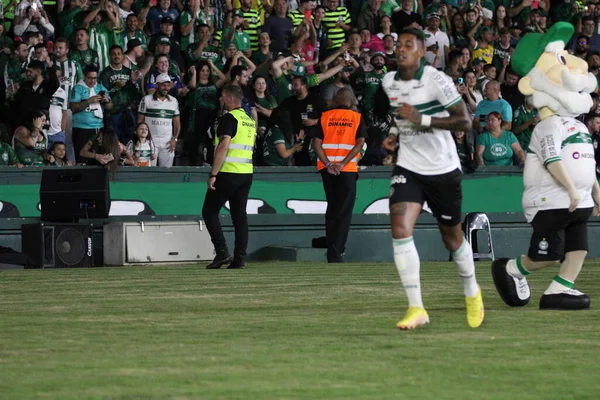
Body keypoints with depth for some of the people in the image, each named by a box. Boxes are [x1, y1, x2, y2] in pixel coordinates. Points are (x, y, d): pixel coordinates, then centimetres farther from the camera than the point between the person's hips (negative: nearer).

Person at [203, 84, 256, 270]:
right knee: (240, 215, 8)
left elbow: (223, 146, -20)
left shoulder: (229, 118, -11)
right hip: (247, 173, 8)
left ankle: (222, 251, -10)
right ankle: (240, 258, 3)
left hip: (228, 173, -8)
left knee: (209, 212, 1)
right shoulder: (250, 120, 15)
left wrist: (213, 174, -19)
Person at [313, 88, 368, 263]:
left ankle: (332, 249, 18)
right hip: (348, 170, -3)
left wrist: (328, 164, -9)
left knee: (332, 209, 15)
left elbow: (316, 143, -4)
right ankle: (335, 253, -8)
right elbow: (360, 143, -9)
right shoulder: (357, 118, 3)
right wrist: (343, 163, -13)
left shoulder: (325, 116, 6)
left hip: (327, 169, 3)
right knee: (344, 211, 0)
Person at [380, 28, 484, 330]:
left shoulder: (436, 80, -15)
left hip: (443, 169, -4)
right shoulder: (389, 82, 3)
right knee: (400, 228, -19)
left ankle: (472, 293, 40)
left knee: (452, 237, 11)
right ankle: (416, 308, -16)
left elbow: (465, 122, -20)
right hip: (408, 168, 4)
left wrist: (421, 119, -28)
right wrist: (397, 137, 4)